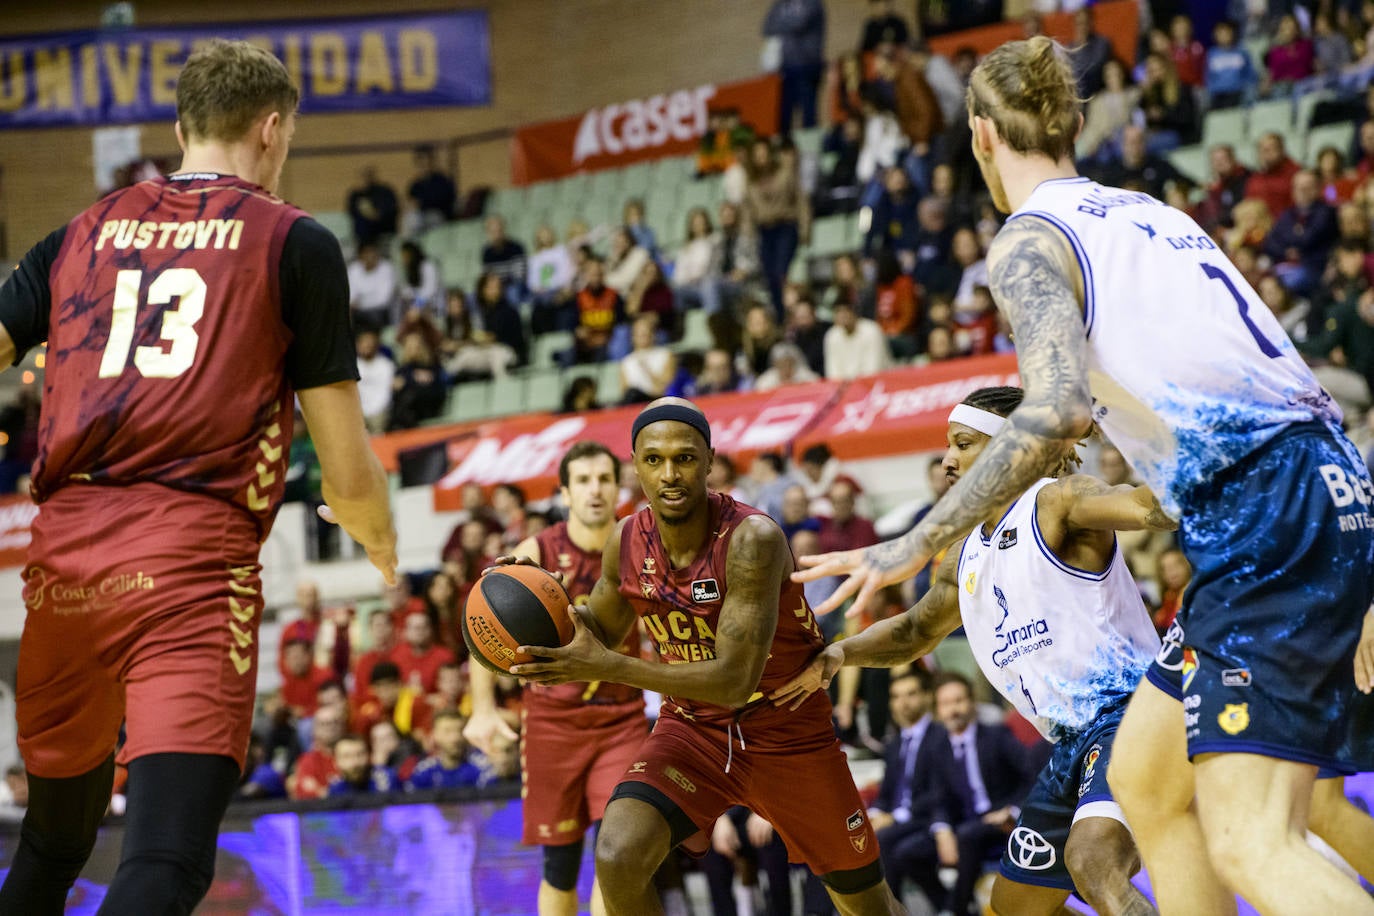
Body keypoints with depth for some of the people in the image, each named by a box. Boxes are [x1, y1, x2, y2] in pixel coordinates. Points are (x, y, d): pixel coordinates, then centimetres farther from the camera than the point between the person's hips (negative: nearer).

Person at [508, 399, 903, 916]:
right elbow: (600, 632, 11)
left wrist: (608, 667, -37)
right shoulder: (627, 543, -9)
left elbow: (736, 679, -33)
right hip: (693, 728, 3)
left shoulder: (751, 540, -27)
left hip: (786, 732, -3)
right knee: (617, 859, -24)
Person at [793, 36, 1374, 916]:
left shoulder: (1029, 239, -3)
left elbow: (1054, 411, -19)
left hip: (1270, 513, -9)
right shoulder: (1147, 211, 22)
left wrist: (919, 543, -14)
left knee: (1251, 844, -17)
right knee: (1144, 777, 20)